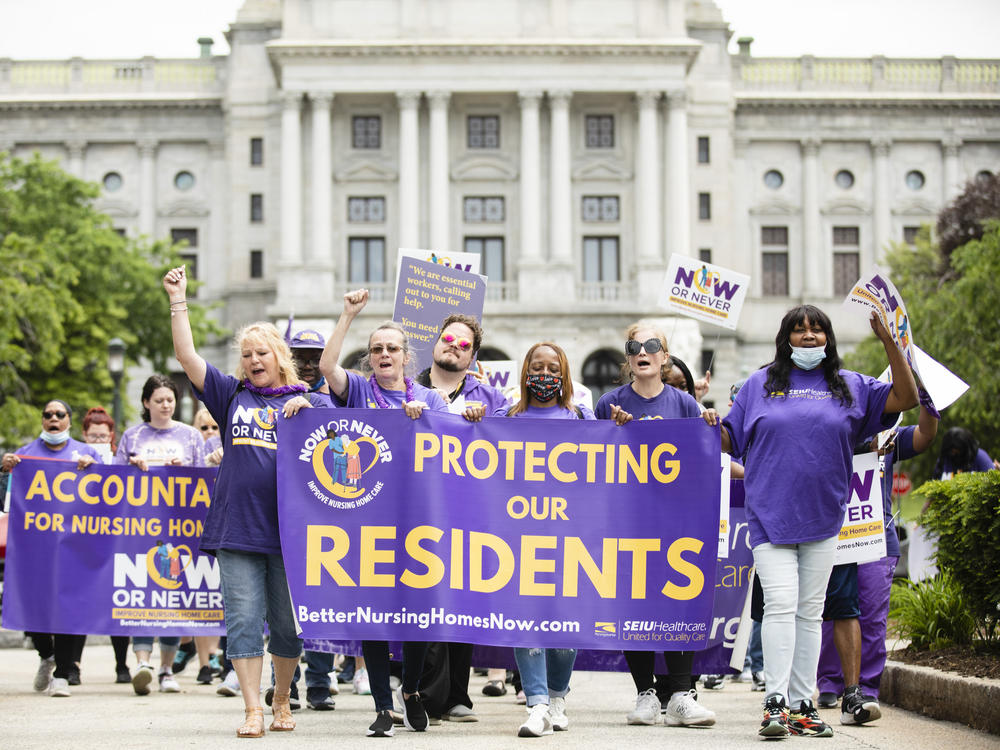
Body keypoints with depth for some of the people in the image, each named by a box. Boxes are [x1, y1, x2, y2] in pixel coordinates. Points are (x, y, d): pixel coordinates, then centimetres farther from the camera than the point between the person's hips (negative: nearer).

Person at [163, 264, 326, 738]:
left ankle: (282, 700, 22)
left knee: (287, 622, 5)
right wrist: (178, 300, 3)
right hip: (237, 527, 1)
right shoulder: (232, 396, 14)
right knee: (243, 618, -4)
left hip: (290, 529, -1)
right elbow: (188, 356, 9)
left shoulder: (304, 401, 11)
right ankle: (253, 710, -2)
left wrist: (305, 405, -15)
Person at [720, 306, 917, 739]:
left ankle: (802, 705, 12)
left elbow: (905, 397, 3)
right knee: (780, 605, -13)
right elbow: (730, 441, 11)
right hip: (770, 516, -2)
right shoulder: (760, 385, 7)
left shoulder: (850, 387, 10)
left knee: (810, 611, 7)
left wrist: (889, 342, -5)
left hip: (823, 519, 3)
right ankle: (775, 703, -14)